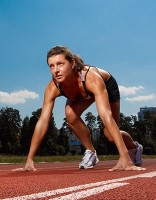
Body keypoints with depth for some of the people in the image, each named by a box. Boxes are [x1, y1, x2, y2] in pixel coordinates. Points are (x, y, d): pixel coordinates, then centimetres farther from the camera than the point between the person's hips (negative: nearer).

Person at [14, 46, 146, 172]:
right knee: (70, 114, -27)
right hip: (81, 93, 3)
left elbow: (106, 117, -55)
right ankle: (91, 152, -3)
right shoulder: (52, 88, -34)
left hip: (107, 85, -3)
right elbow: (43, 122, -33)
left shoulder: (91, 78, -46)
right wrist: (29, 160, -37)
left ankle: (134, 147, 27)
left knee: (110, 135, -9)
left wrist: (124, 158, -60)